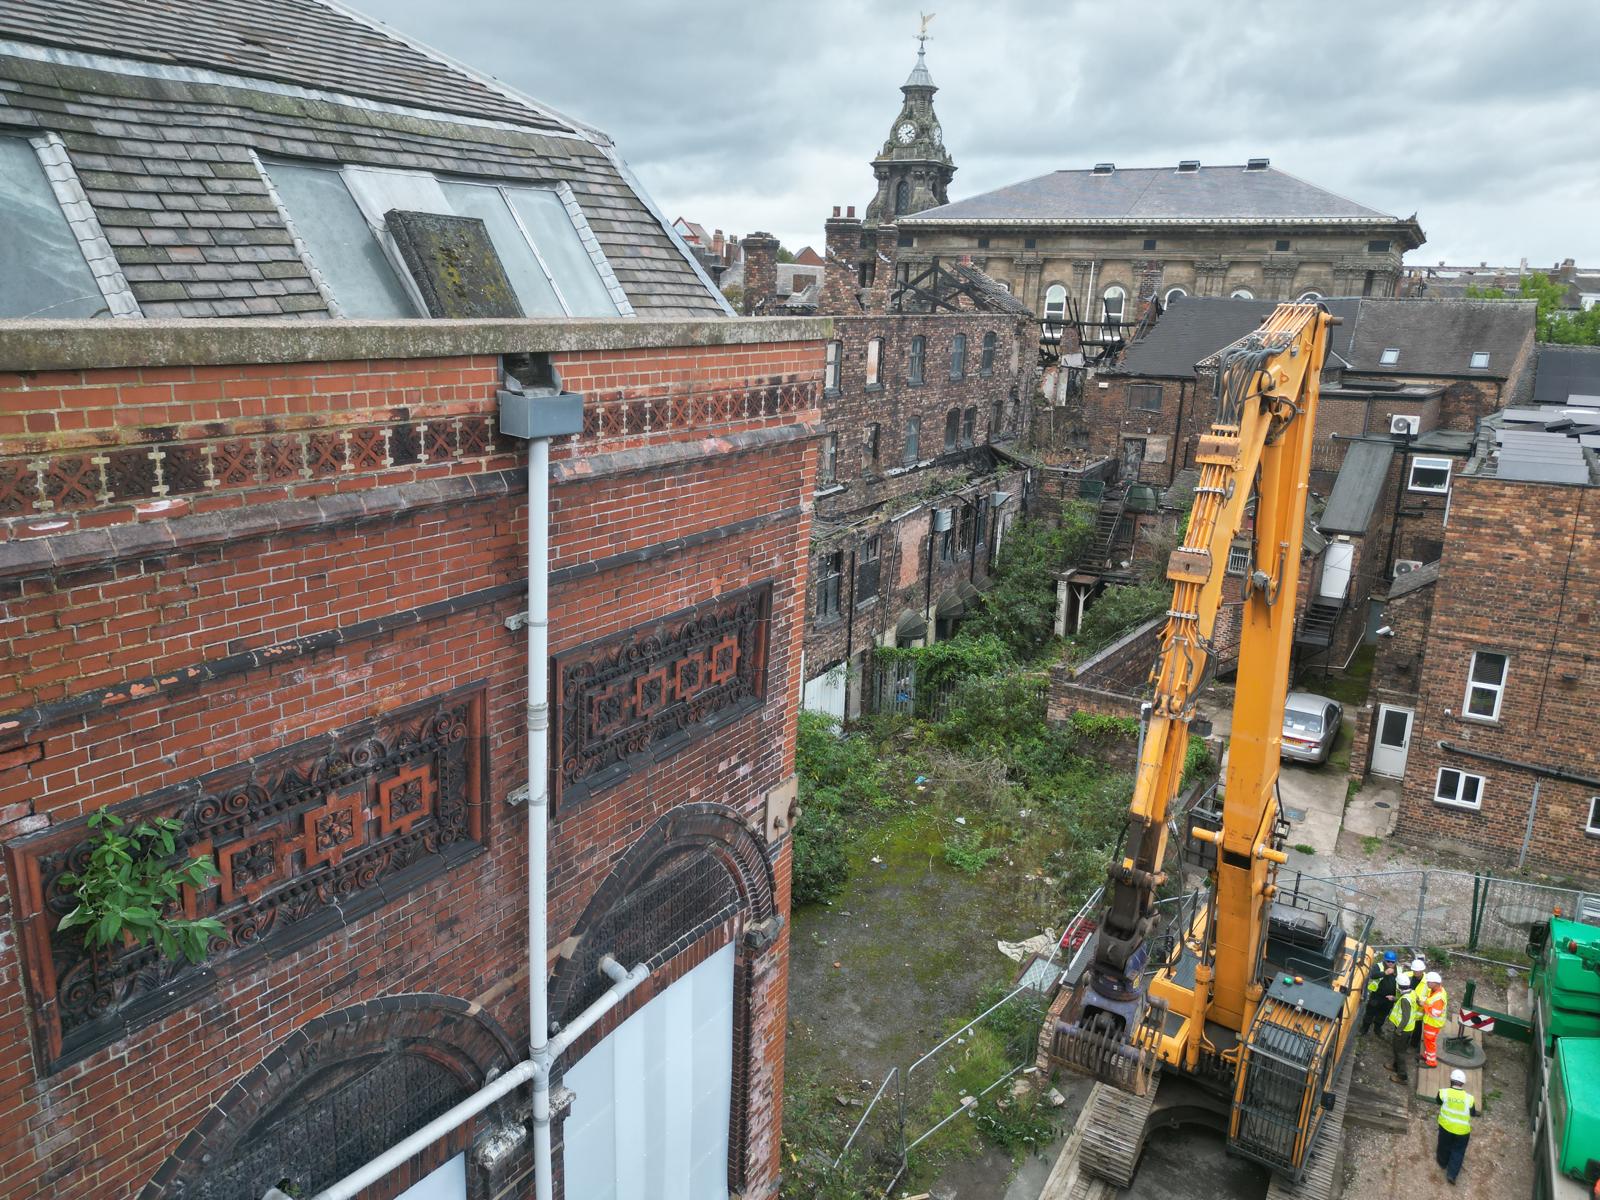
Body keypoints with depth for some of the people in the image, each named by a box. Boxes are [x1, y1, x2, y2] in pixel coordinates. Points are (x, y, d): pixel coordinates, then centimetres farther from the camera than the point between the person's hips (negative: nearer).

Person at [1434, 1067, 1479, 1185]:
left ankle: (1442, 1162, 48)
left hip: (1446, 1126, 1)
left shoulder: (1444, 1092, -20)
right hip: (1462, 1131, -1)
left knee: (1444, 1145, 26)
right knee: (1458, 1151, 18)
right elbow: (1473, 1114, -3)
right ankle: (1452, 1174, 18)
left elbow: (1437, 1101, 2)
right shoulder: (1469, 1098, -21)